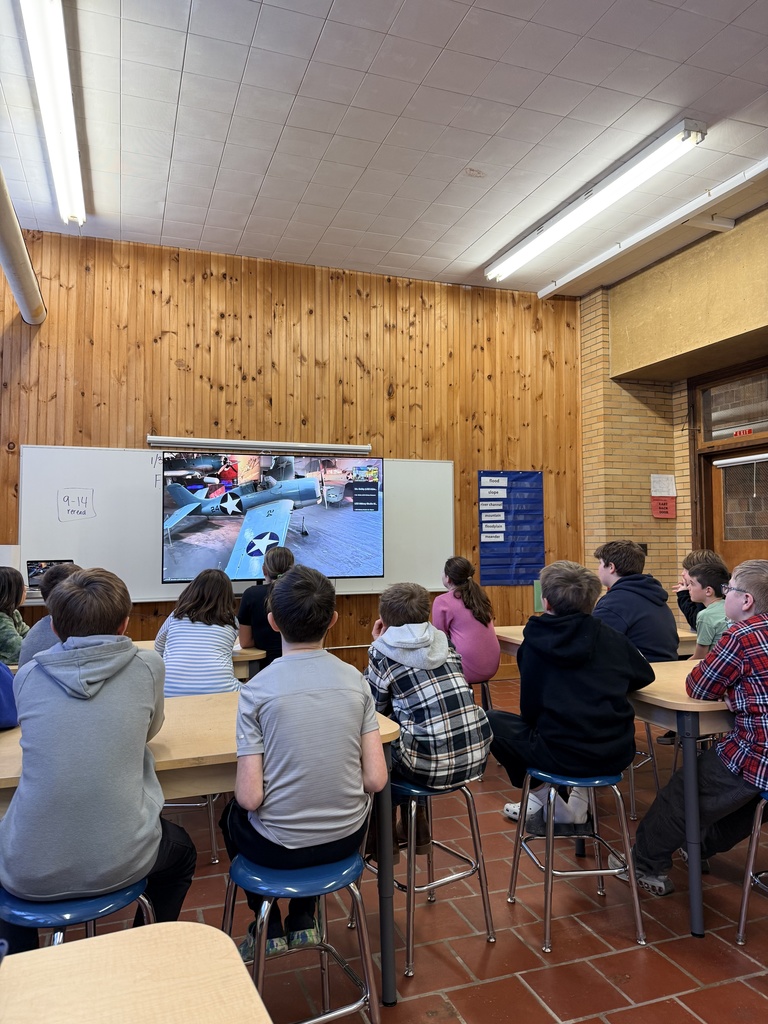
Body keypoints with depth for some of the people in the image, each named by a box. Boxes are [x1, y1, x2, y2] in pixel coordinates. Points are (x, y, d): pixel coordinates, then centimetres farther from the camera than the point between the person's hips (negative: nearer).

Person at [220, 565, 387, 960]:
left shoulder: (257, 689, -18)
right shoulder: (354, 680, -9)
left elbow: (251, 797, -18)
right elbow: (376, 780, -9)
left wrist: (244, 794, 5)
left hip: (278, 847, -3)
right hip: (346, 837, 3)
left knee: (233, 812, 31)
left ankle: (269, 928, 35)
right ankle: (303, 920, 37)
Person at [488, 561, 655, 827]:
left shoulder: (535, 641, -5)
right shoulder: (610, 636, 4)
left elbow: (529, 709, -1)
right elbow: (645, 676, 19)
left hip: (562, 756, -4)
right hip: (617, 754, 4)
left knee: (491, 721, 15)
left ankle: (541, 794, 17)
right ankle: (582, 795, 25)